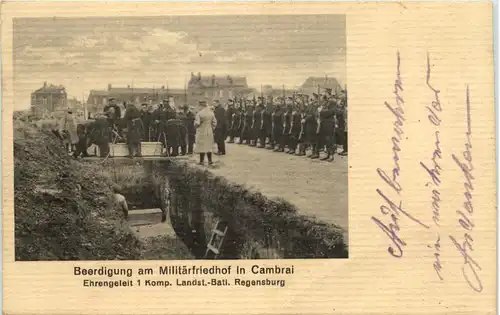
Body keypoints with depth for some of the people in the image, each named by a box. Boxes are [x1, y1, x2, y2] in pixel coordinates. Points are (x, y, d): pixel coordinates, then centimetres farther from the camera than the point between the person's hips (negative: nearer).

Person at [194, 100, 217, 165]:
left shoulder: (199, 113, -15)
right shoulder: (211, 113, 1)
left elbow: (197, 123, -16)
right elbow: (214, 123, 5)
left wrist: (196, 126, 6)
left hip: (201, 132, -5)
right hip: (209, 132, 5)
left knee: (201, 146, 3)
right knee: (209, 146, 14)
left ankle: (202, 161, 5)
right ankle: (210, 160, 15)